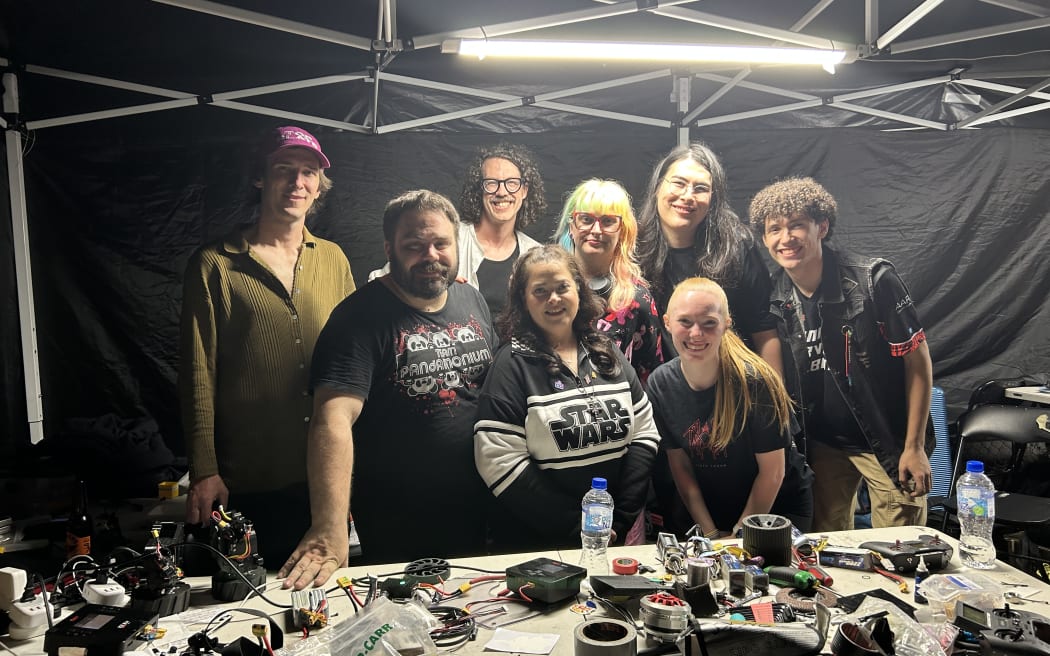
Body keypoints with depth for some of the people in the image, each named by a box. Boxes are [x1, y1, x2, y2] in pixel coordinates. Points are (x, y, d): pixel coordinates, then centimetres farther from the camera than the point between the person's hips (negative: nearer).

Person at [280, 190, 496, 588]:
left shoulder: (473, 301, 3)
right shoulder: (362, 316, -17)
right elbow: (334, 418, -28)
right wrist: (329, 532, -39)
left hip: (478, 513, 6)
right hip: (395, 528, -5)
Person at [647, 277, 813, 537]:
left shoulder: (754, 381, -25)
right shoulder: (660, 384, -13)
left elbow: (772, 472, -17)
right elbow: (680, 467, -6)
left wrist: (739, 534, -11)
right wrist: (711, 534, -8)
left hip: (778, 505, -3)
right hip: (709, 512, 3)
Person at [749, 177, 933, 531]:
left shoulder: (873, 280, -19)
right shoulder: (772, 296, -6)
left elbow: (918, 359, -13)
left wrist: (915, 446, -14)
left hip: (889, 440, -4)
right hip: (822, 443, 4)